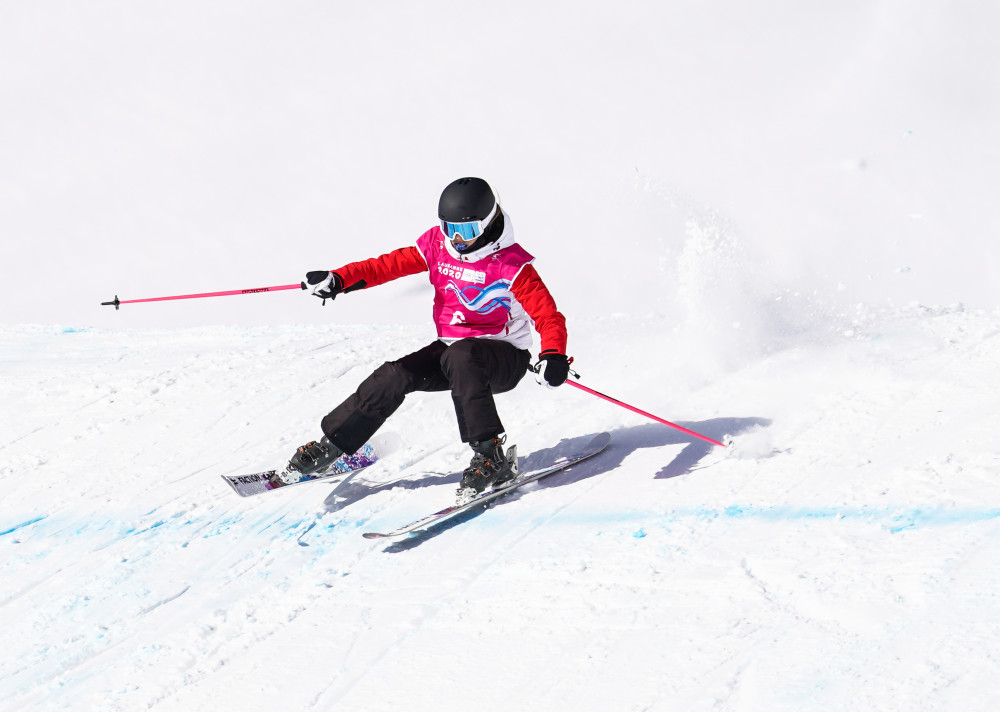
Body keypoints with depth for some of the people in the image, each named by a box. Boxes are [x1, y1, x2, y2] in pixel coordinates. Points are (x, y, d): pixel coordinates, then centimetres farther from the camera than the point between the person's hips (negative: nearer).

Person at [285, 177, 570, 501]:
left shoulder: (511, 264, -16)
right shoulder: (437, 245, 0)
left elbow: (548, 314, -19)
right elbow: (390, 264, 5)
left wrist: (553, 356, -38)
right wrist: (339, 279, -9)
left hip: (505, 357, -5)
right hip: (450, 346, 6)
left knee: (459, 357, -38)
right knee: (395, 376, -15)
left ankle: (490, 454, -39)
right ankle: (332, 444, -1)